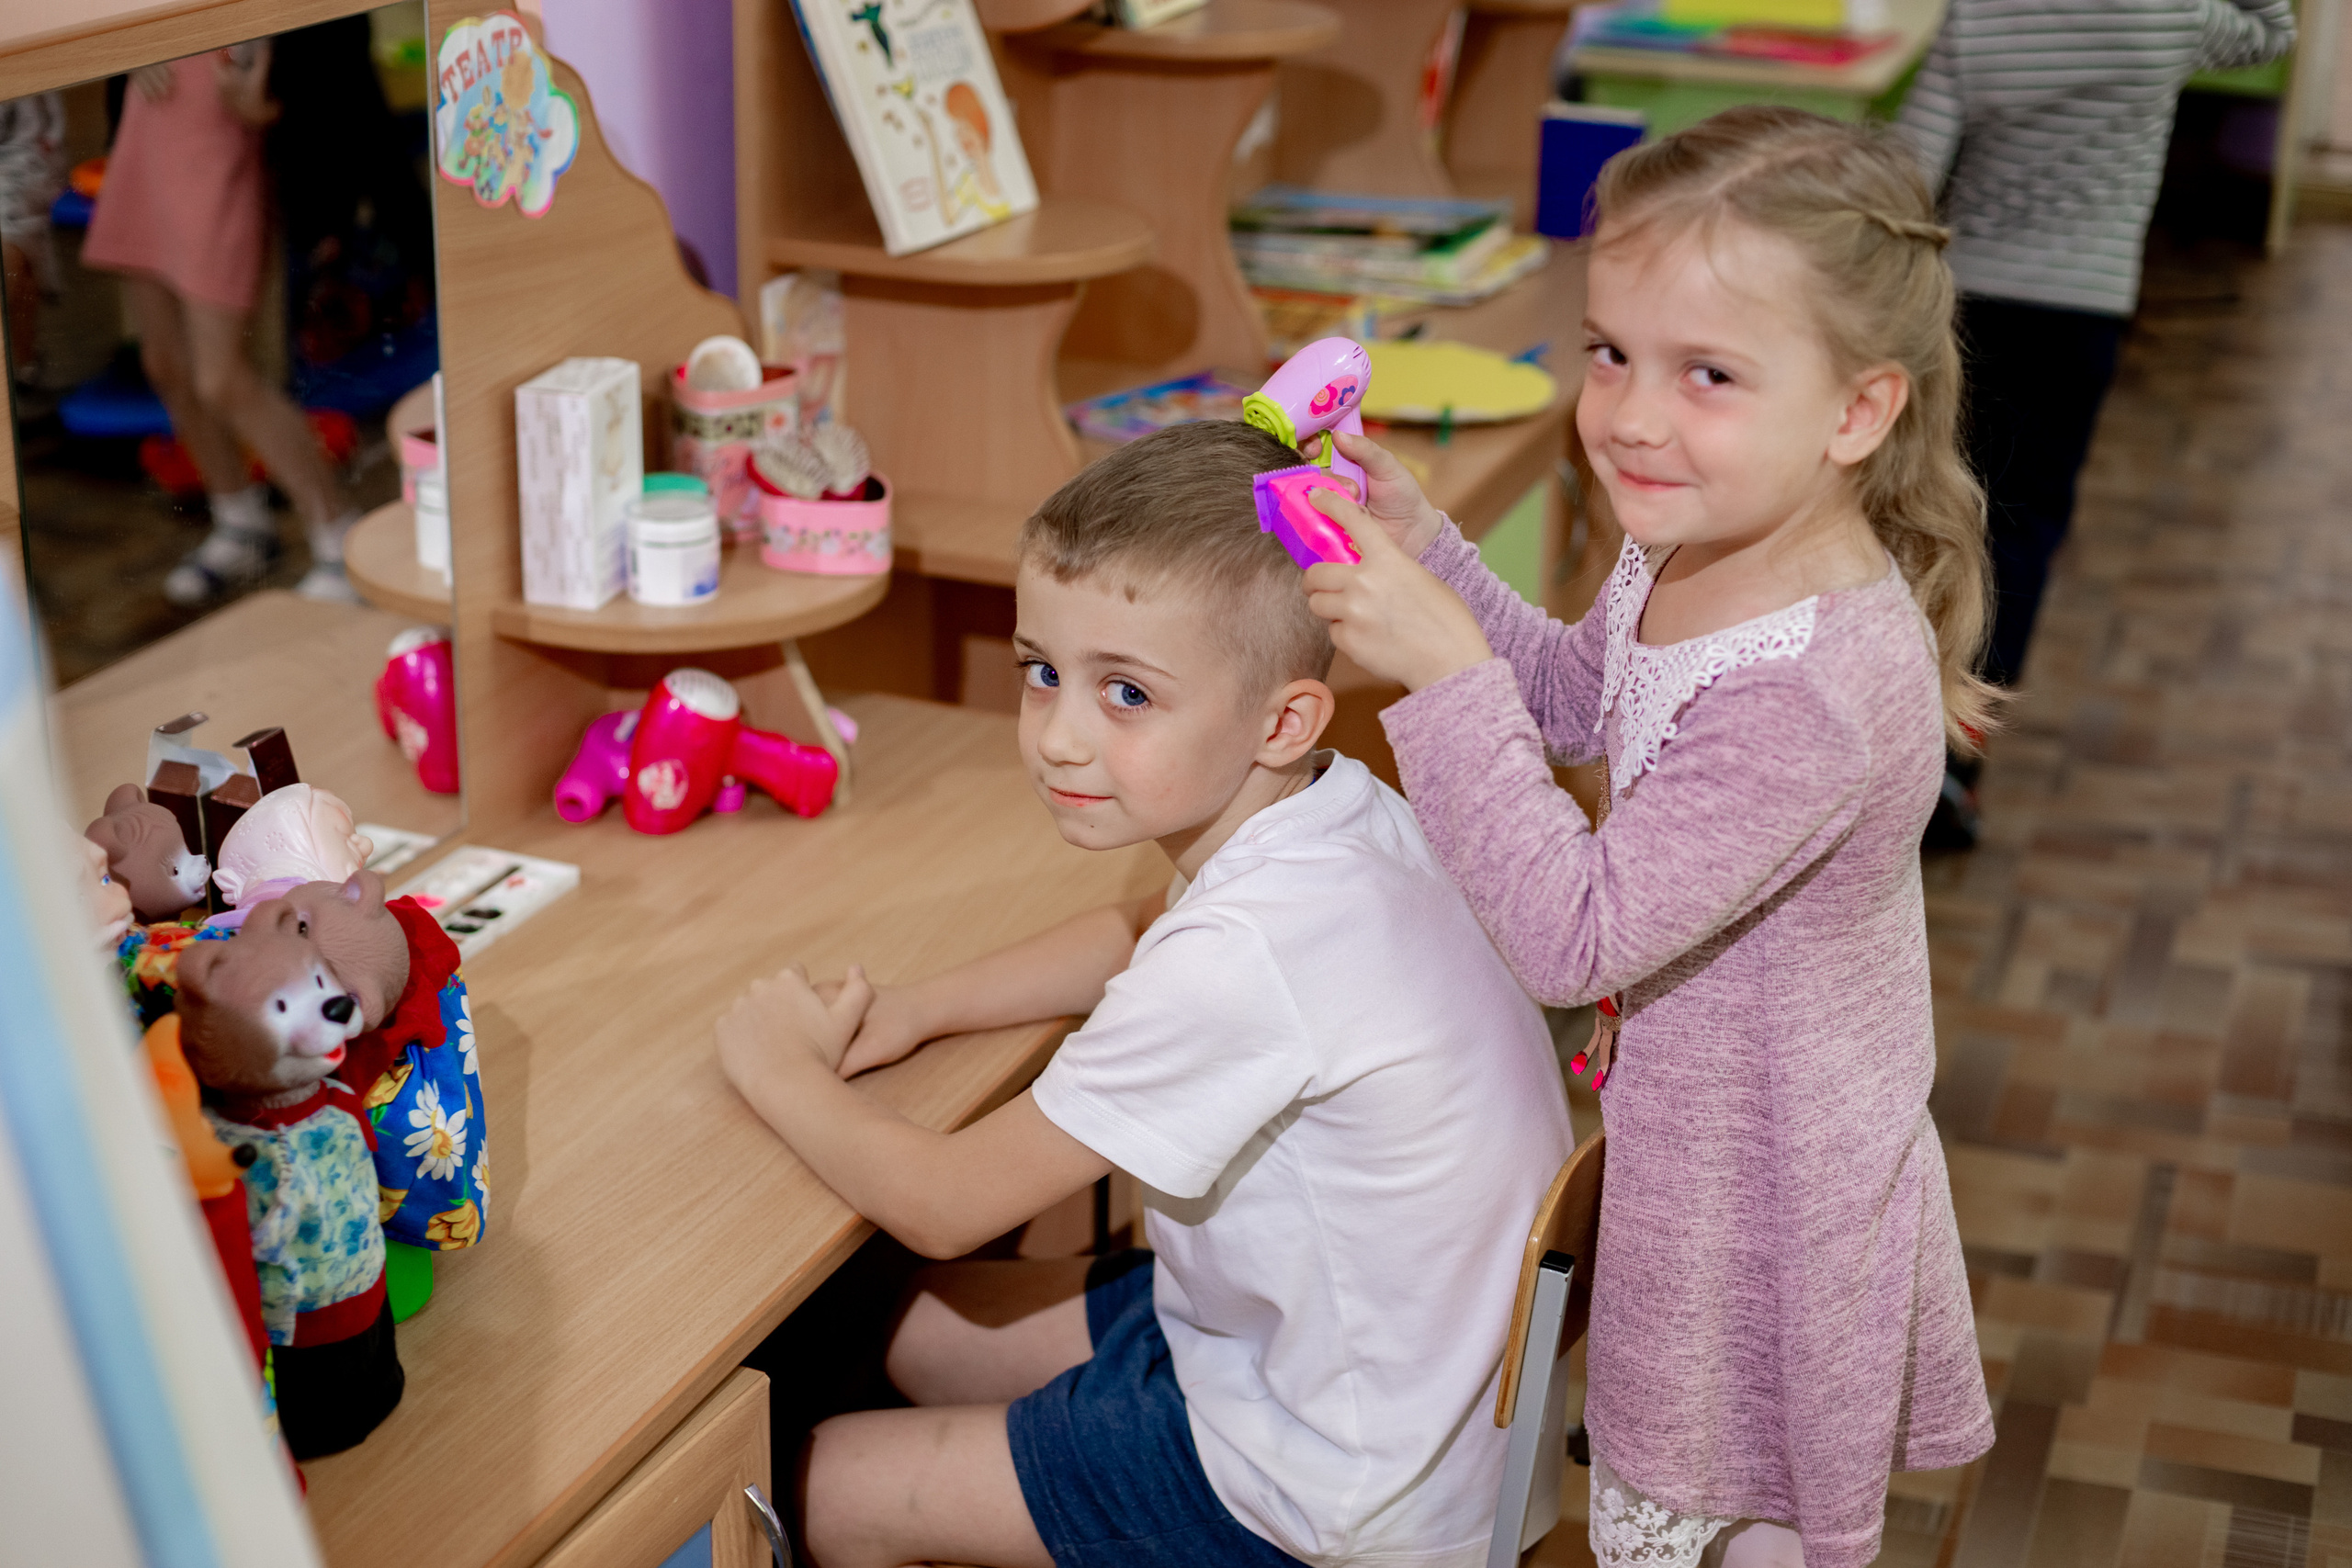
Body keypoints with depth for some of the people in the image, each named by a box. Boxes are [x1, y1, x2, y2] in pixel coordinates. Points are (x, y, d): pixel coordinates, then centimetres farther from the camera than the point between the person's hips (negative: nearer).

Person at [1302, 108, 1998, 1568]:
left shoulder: (1811, 699, -38)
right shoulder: (1698, 553, -8)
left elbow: (1578, 932, -34)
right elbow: (1576, 699, 12)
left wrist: (1443, 673, -37)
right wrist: (1423, 549, -2)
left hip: (1764, 1196, -8)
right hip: (1697, 1133, 9)